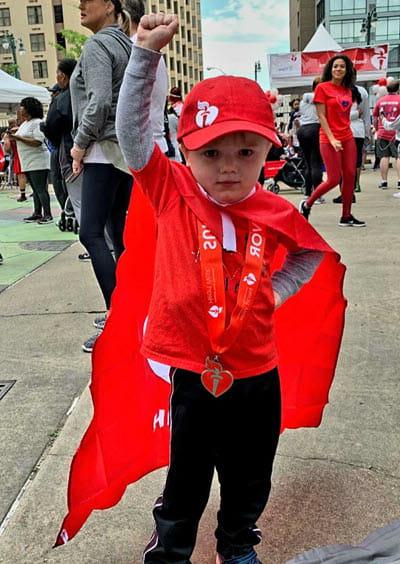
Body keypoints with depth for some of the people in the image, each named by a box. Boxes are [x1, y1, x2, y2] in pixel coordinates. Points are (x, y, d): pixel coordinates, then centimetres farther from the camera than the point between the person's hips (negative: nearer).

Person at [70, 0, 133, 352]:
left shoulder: (98, 45, -7)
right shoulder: (127, 45, 19)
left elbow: (99, 101, -19)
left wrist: (80, 143, -9)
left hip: (105, 150, -9)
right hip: (126, 149, 9)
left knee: (91, 232, -12)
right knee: (118, 232, 9)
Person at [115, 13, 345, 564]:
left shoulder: (278, 214, -6)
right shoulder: (173, 194, -10)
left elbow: (311, 252, 14)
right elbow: (133, 129, -15)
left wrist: (275, 290, 1)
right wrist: (146, 53, -19)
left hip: (257, 375, 3)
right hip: (191, 374, -2)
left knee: (250, 481, 24)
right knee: (185, 482, 17)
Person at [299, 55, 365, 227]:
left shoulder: (349, 90, 13)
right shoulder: (322, 87, -4)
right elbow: (321, 116, -9)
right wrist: (332, 139, -16)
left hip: (347, 138, 6)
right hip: (329, 139, -6)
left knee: (350, 176, 2)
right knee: (334, 179, -7)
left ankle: (346, 216, 11)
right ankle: (306, 204, 13)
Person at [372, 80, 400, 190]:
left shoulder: (380, 100, 7)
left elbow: (375, 118, 11)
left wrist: (377, 130, 23)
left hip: (382, 133, 3)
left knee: (384, 157, 5)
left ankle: (384, 181, 5)